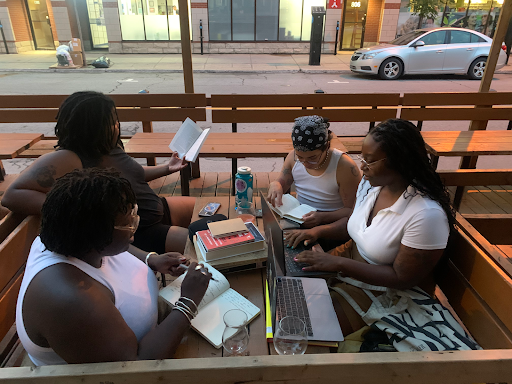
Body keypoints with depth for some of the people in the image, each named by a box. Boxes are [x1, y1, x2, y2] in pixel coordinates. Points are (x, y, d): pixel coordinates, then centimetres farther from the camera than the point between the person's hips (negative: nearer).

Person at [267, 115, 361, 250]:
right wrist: (275, 186, -17)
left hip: (330, 225, -4)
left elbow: (353, 210, -14)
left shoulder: (345, 167, -17)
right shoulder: (293, 157, -2)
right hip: (298, 217, 5)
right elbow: (281, 182, 9)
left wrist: (323, 217, -30)